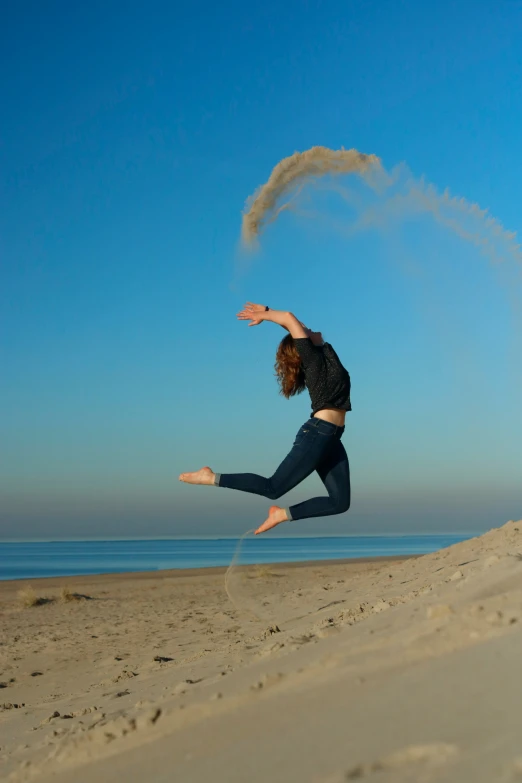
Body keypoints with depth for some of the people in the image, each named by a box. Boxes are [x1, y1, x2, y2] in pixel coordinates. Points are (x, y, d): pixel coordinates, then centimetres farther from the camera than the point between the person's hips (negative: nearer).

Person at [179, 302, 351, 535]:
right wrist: (264, 315, -2)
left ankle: (283, 514, 8)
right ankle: (212, 478, 3)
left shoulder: (323, 353, 11)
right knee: (273, 488, -5)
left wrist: (267, 312, 17)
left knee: (340, 502, 4)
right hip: (317, 435, -8)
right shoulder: (314, 359, -10)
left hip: (330, 438, 8)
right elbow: (290, 318, -17)